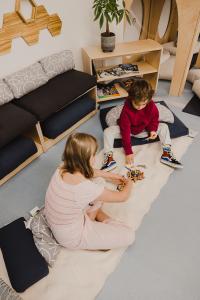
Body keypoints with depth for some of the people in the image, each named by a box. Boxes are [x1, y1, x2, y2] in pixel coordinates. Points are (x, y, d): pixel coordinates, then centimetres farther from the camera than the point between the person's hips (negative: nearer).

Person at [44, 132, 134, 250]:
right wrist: (129, 184, 5)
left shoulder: (61, 170, -16)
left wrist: (109, 175, 16)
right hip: (71, 237, -7)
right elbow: (122, 197, -17)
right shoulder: (86, 187, -36)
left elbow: (88, 172, 10)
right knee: (128, 234, -5)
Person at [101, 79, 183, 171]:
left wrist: (153, 129, -22)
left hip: (143, 131, 3)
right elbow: (125, 130, -28)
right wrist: (128, 152, -29)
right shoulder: (126, 109, -31)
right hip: (128, 130, -3)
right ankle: (109, 157, -30)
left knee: (164, 127, -12)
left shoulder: (151, 105, -22)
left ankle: (166, 153, -15)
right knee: (107, 131, -26)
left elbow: (154, 119, 1)